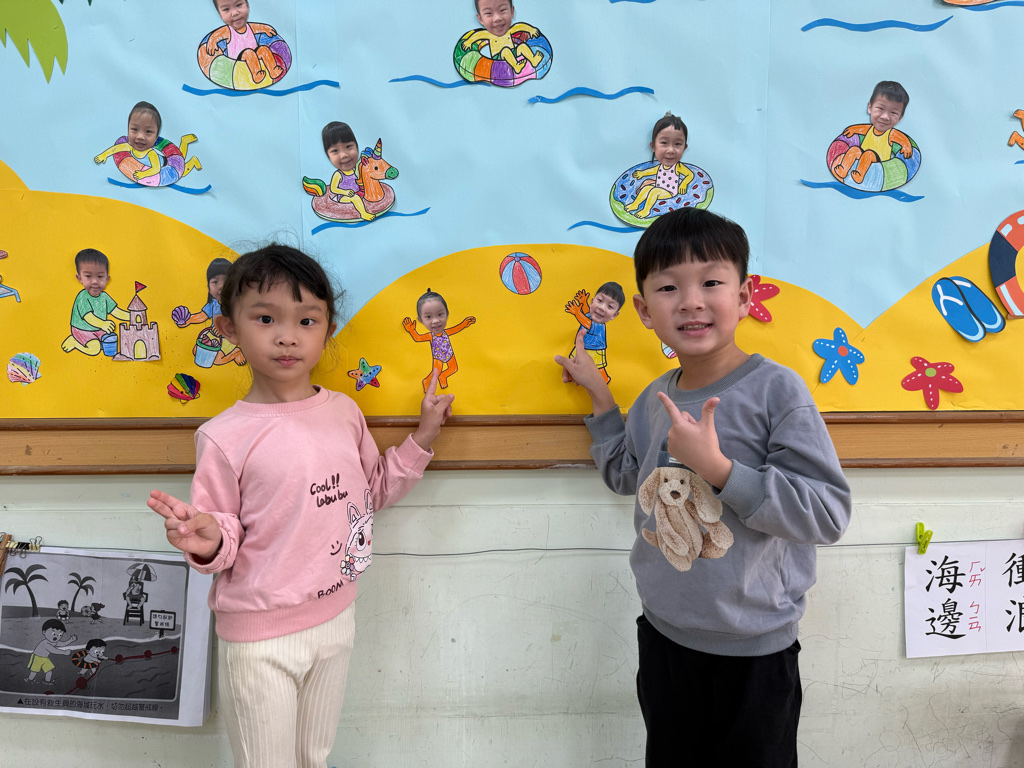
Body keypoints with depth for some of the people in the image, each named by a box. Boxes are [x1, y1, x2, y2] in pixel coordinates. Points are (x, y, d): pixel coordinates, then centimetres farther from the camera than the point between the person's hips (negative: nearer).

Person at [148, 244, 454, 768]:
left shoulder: (343, 412, -2)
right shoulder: (225, 437, -16)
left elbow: (373, 492, 11)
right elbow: (224, 541, -9)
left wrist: (422, 439, 3)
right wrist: (206, 540, -31)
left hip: (335, 617, 5)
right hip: (260, 637, -4)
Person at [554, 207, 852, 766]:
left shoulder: (776, 390, -18)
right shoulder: (655, 400, -1)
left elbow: (829, 512, -23)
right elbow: (625, 475, 17)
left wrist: (717, 467, -30)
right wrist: (598, 395, 12)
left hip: (754, 652, -5)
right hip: (664, 635, 5)